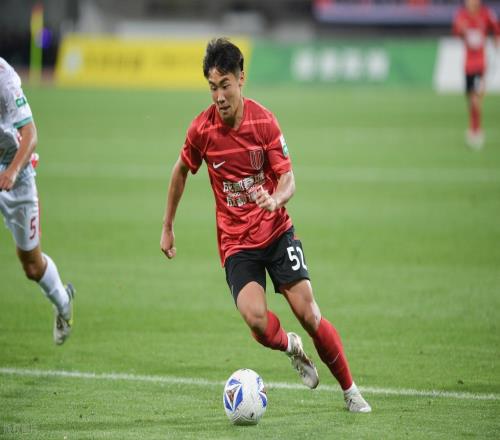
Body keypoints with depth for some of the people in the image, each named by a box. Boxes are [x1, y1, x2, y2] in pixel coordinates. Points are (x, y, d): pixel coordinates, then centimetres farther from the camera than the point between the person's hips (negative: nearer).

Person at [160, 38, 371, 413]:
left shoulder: (264, 121, -9)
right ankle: (291, 347, 12)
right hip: (236, 241, 0)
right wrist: (167, 227, 16)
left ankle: (350, 391, 10)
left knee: (307, 313, -9)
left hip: (277, 231, 0)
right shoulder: (202, 129, -8)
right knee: (256, 319, -24)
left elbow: (288, 178, -6)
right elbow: (181, 171, 10)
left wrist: (276, 199, -30)